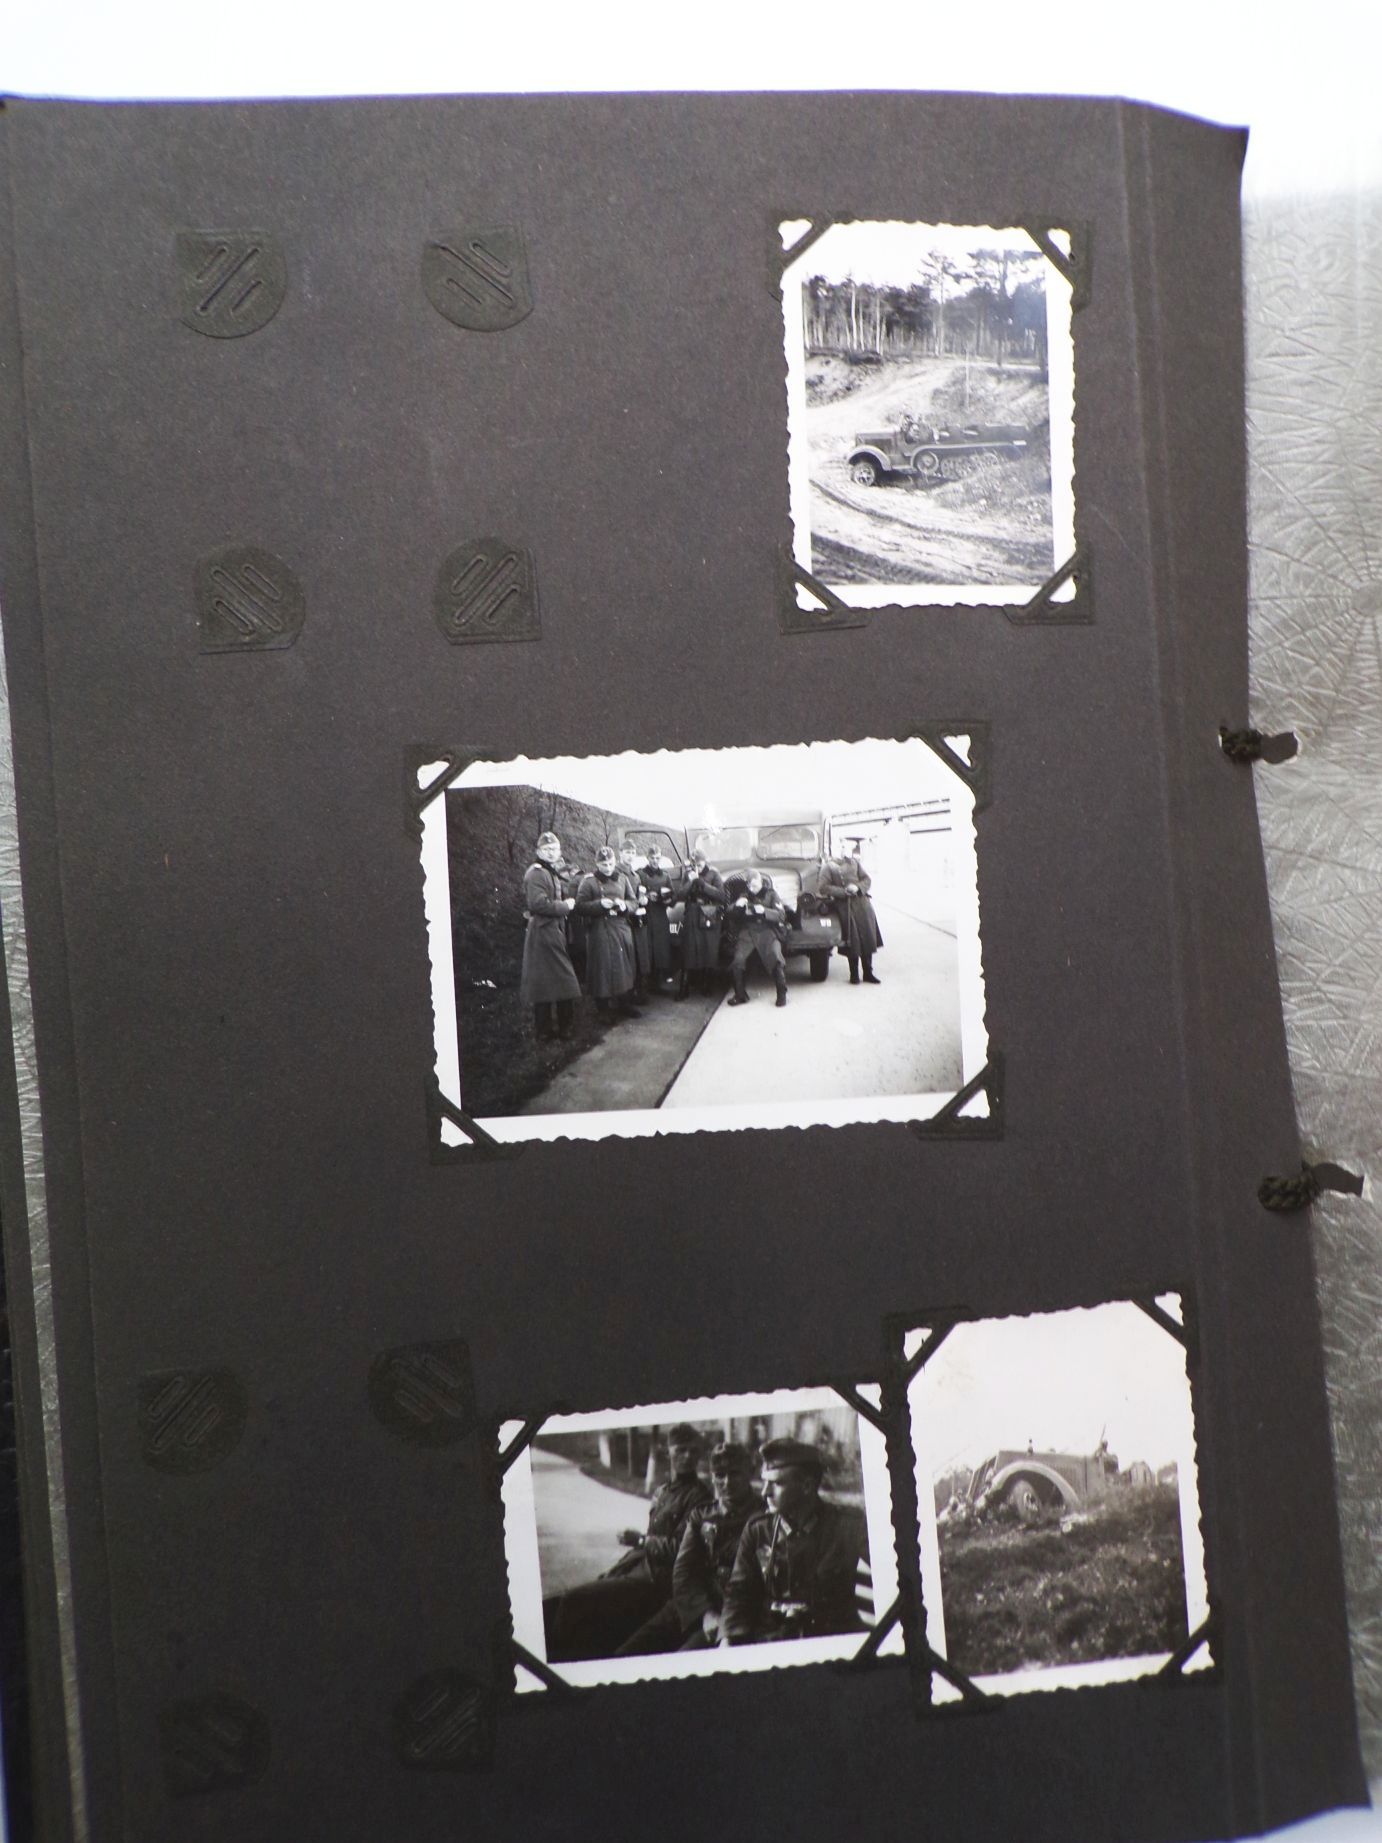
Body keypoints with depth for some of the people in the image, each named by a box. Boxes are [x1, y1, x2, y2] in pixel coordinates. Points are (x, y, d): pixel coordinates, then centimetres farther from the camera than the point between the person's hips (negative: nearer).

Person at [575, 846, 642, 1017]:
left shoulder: (622, 878, 8)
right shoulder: (589, 881, -4)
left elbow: (634, 901, 11)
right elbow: (580, 906, -8)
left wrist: (625, 905, -11)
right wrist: (600, 904, -20)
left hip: (621, 928, 4)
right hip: (600, 930, -4)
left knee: (625, 966, 6)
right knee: (603, 969, -2)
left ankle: (626, 1004, 17)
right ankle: (603, 1007, 10)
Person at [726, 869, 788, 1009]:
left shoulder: (771, 894, 6)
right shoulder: (743, 894, 15)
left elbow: (781, 915, -5)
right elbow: (730, 913, 12)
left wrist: (764, 911, -21)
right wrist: (737, 905, -11)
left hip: (767, 930, -2)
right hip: (747, 931, 2)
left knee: (776, 959, -25)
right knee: (738, 961, -18)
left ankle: (782, 994, -12)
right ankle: (740, 995, 0)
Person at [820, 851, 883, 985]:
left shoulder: (854, 862, 12)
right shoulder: (829, 866, 1)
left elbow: (867, 879, 11)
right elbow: (824, 888, -6)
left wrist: (858, 887, -10)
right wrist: (843, 891, -13)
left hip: (862, 903, 3)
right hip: (845, 906, -3)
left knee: (867, 939, 3)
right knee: (852, 941, -3)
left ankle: (868, 973, 14)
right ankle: (854, 975, 9)